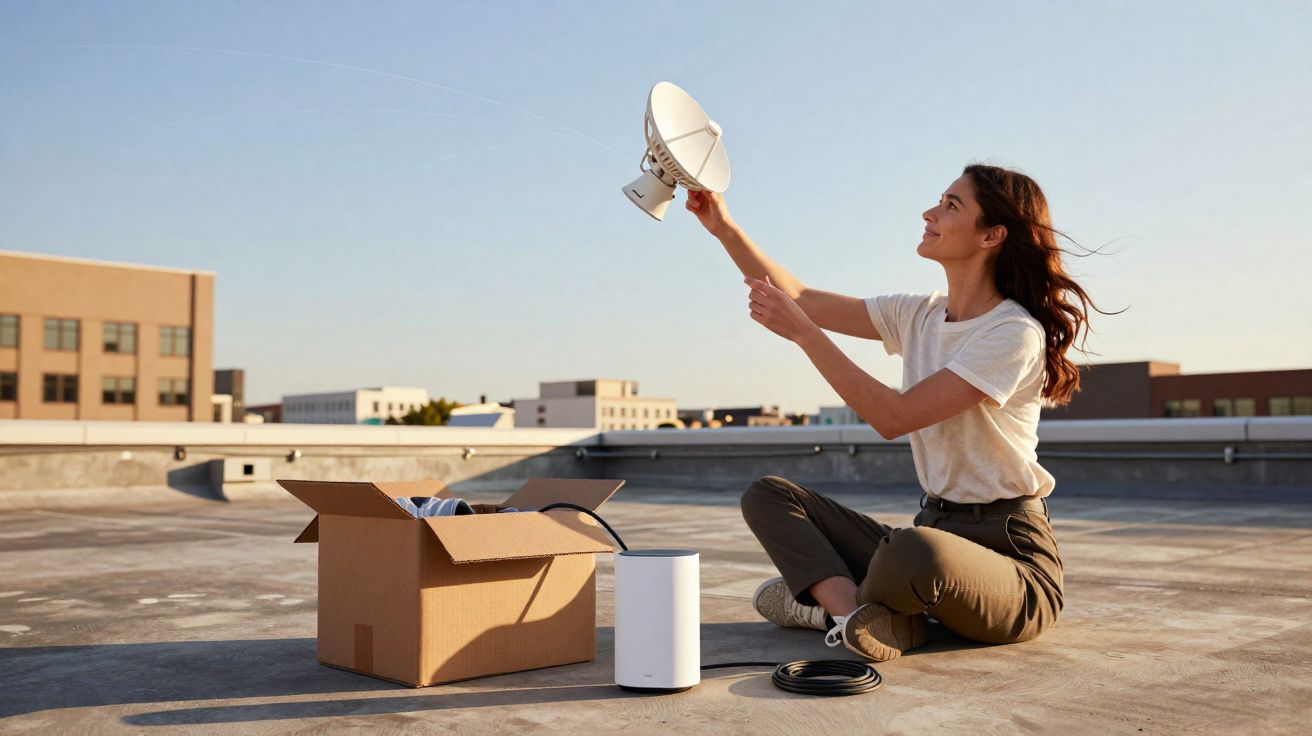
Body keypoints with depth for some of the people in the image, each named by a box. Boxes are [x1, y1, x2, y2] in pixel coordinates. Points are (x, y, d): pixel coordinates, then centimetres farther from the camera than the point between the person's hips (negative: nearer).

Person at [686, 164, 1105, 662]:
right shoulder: (920, 315, 8)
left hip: (1007, 551, -7)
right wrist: (725, 227, 0)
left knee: (917, 550, -41)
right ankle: (854, 607, -22)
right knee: (768, 495, 0)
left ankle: (832, 597, -9)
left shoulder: (1015, 333, -16)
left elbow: (894, 417, -21)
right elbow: (802, 300, 8)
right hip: (933, 529, 8)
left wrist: (803, 333, -21)